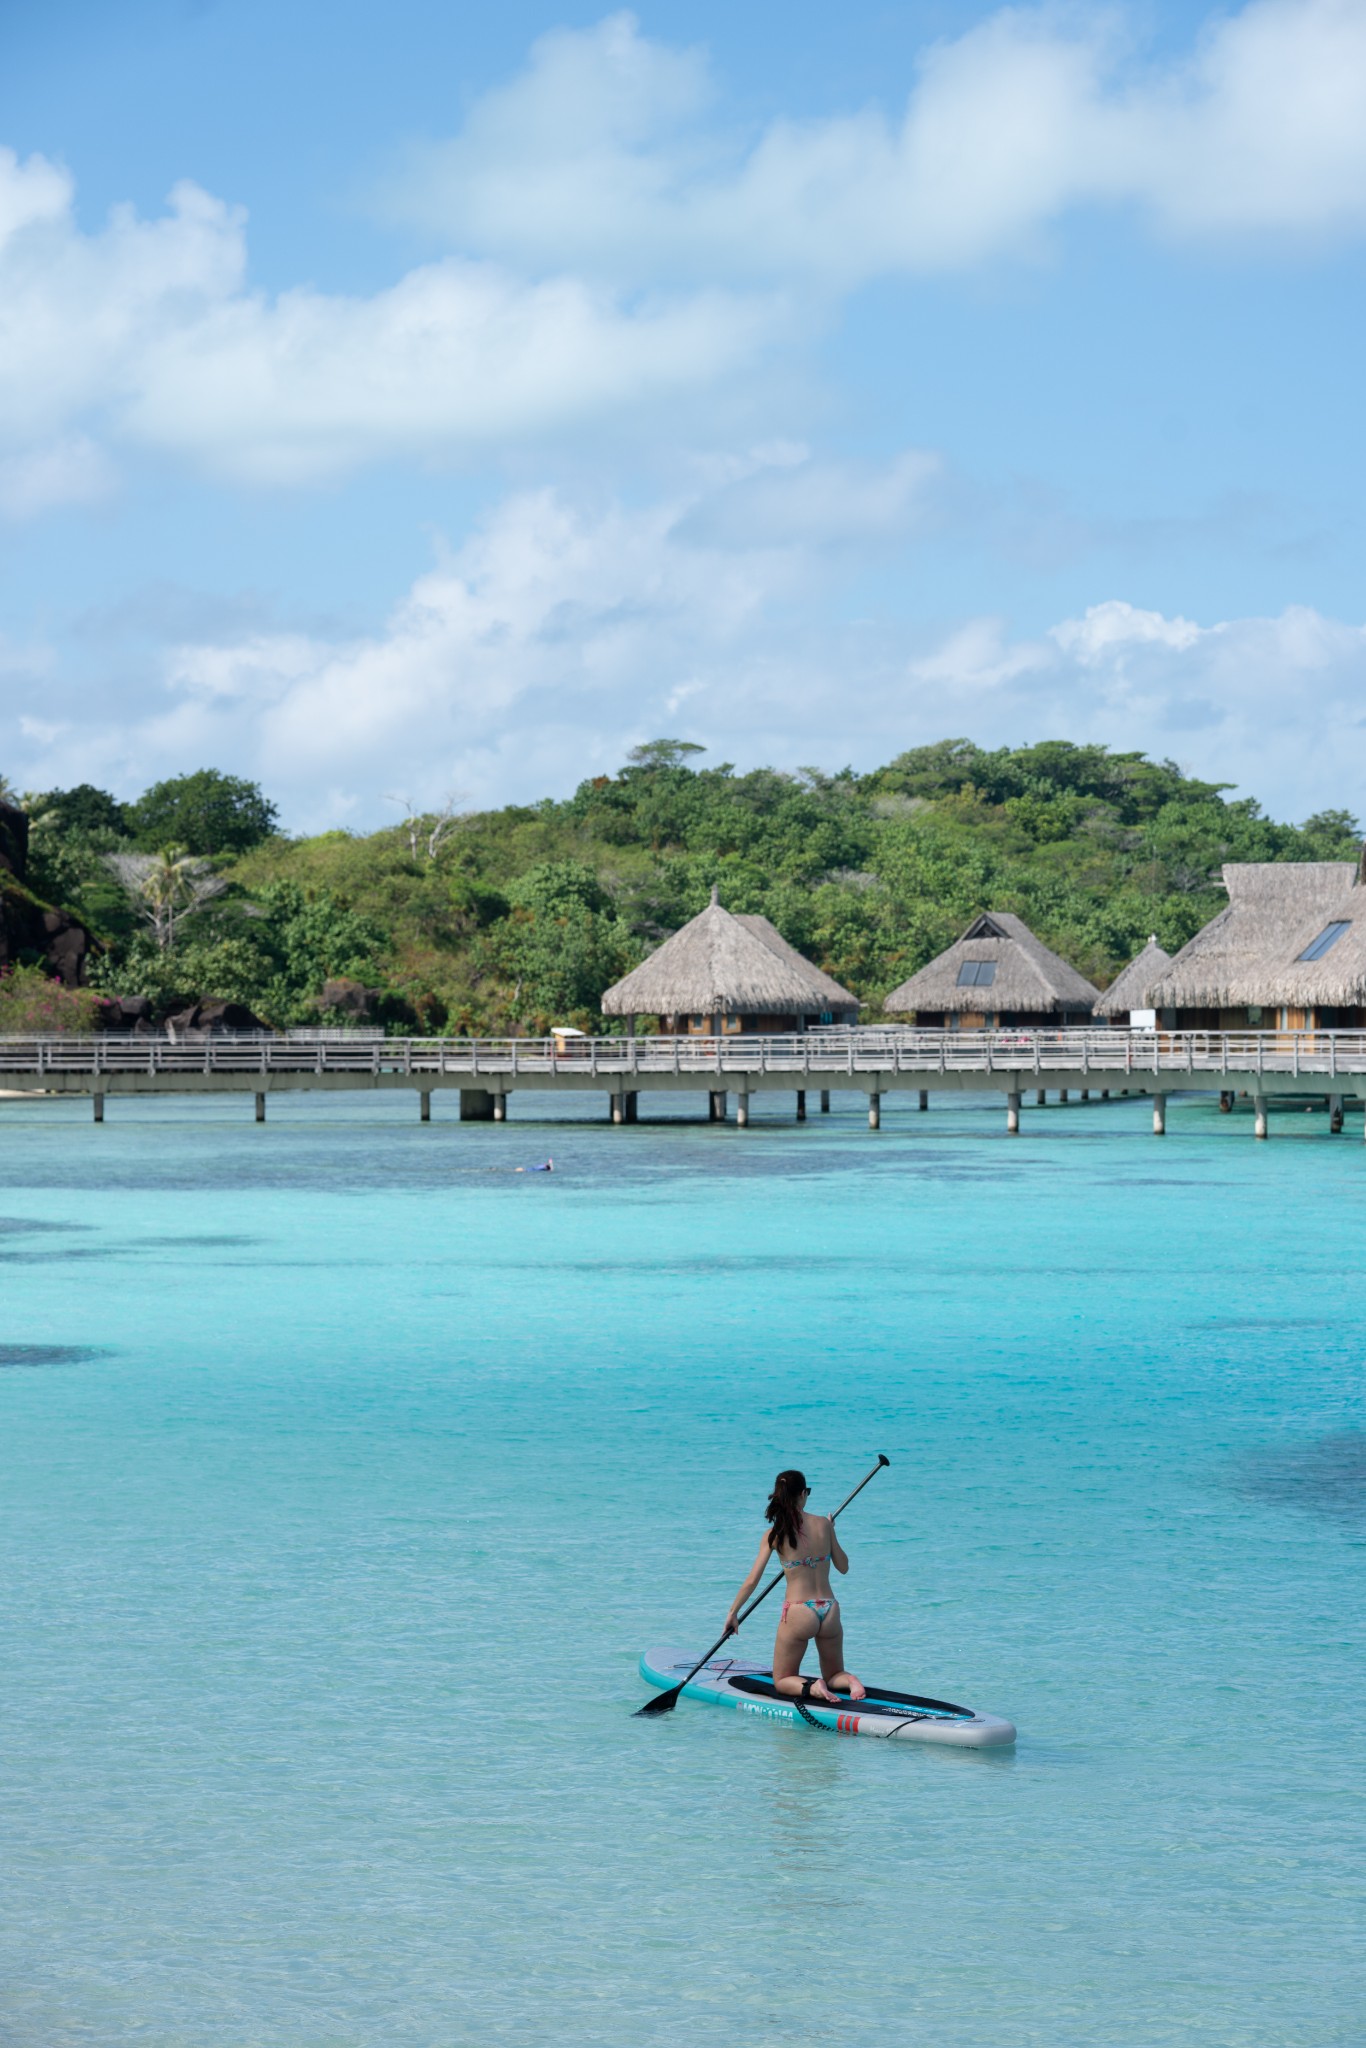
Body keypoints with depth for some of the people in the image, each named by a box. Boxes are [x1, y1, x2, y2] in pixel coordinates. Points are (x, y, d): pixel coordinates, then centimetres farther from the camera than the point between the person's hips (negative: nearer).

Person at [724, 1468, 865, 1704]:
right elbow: (843, 1567, 13)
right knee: (834, 1676, 23)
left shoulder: (774, 1534, -5)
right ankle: (849, 1681, -12)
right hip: (829, 1611, 3)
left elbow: (752, 1580, -5)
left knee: (782, 1681, 16)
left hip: (798, 1614, -3)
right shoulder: (823, 1524, 2)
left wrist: (732, 1613, 5)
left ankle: (811, 1688, -17)